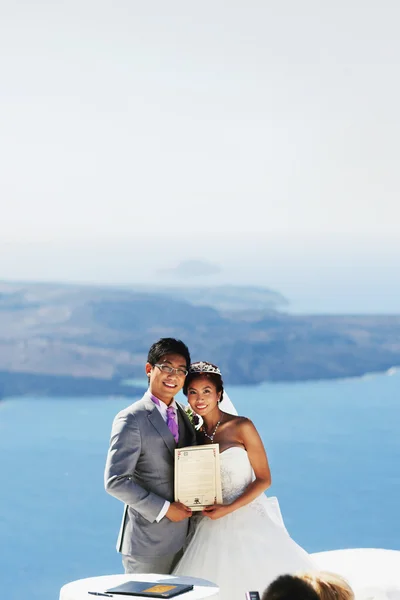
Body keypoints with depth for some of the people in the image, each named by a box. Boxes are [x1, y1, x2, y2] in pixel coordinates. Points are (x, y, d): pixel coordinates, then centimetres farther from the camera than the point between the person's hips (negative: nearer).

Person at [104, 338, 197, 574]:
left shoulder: (184, 415, 11)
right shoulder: (131, 420, -12)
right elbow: (115, 481, -18)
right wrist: (164, 509, -18)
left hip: (183, 537, 7)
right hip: (148, 543, -7)